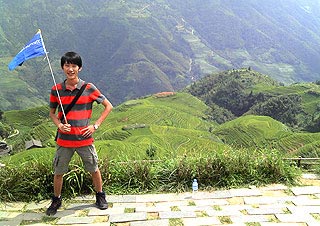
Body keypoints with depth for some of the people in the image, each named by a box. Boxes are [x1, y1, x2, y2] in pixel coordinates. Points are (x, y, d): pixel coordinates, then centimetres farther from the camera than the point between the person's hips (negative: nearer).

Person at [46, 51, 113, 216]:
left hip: (85, 139, -1)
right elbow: (52, 112, 11)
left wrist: (95, 125, -6)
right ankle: (56, 200, 34)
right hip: (64, 140, 2)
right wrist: (59, 124, -10)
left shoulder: (88, 88, -7)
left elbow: (108, 106, 0)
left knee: (94, 170, 12)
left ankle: (100, 196, 34)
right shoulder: (56, 90, -2)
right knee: (58, 172, 12)